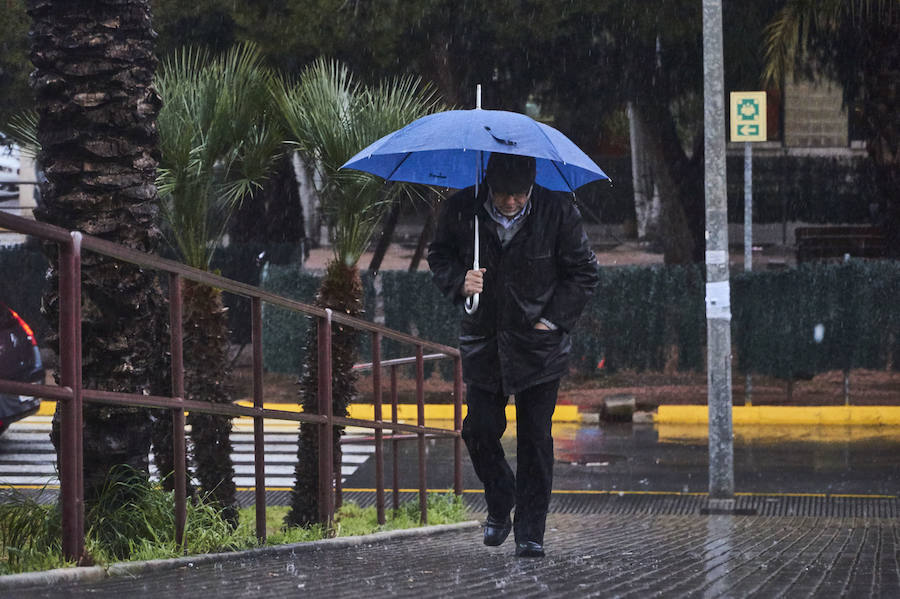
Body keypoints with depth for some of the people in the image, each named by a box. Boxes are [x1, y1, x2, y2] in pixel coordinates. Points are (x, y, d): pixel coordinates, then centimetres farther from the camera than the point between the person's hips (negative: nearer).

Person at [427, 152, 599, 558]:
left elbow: (584, 273, 0)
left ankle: (531, 531, 10)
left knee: (535, 439, 0)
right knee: (480, 431, 0)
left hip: (538, 345, -1)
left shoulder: (557, 212, -11)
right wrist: (458, 281, -13)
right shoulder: (461, 211, -9)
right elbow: (439, 255, 8)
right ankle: (499, 505, 27)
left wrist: (553, 318, -8)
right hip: (483, 341, 2)